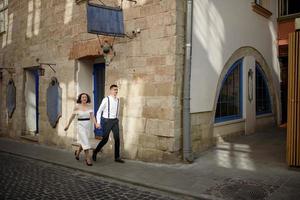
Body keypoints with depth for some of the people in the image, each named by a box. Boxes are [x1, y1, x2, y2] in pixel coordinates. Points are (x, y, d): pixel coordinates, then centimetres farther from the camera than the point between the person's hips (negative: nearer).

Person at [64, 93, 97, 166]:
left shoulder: (89, 106, 1)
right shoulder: (77, 107, -6)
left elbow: (92, 116, -4)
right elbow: (72, 117, 2)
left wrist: (96, 124, -18)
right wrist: (67, 125, 8)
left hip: (88, 125, 4)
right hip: (80, 125, -4)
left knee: (83, 141, 18)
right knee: (85, 142, -9)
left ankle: (77, 152, 46)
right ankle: (88, 159, -2)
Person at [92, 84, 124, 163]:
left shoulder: (118, 100, 5)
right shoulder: (106, 99, -12)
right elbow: (99, 111, -7)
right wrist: (98, 122, -13)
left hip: (115, 121, 5)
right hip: (107, 121, -5)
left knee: (117, 138, 0)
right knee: (105, 139, 0)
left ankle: (117, 157, 10)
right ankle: (95, 152, 25)